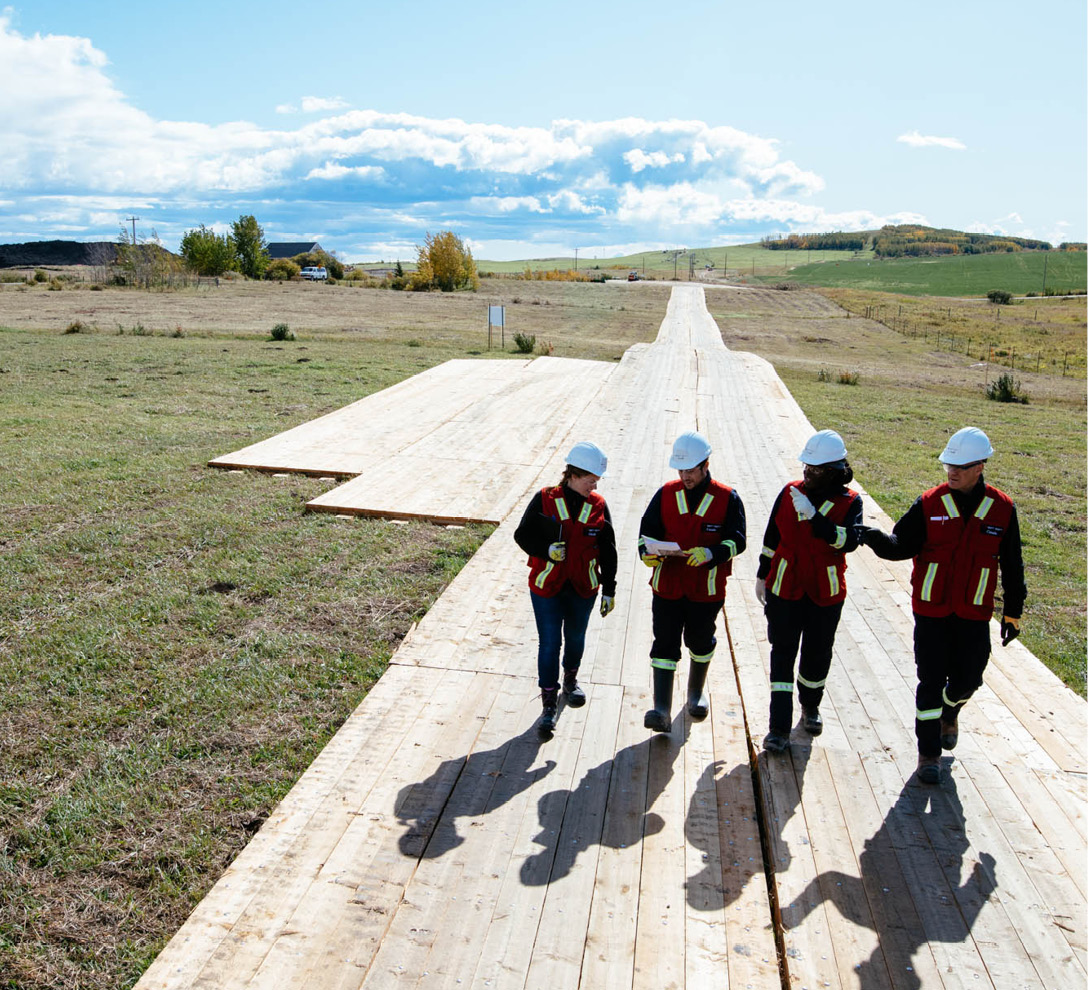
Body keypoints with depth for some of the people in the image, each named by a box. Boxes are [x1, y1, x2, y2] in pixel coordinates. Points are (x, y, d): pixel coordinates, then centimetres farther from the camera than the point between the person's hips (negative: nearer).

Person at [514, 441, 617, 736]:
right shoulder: (544, 500, -10)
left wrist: (609, 590, 3)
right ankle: (549, 704, 9)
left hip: (583, 588, 3)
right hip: (547, 587, -3)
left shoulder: (598, 506, -3)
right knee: (550, 643, -2)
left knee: (576, 638, 20)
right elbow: (523, 535, -4)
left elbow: (607, 552, 3)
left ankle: (571, 679, 48)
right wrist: (546, 549, -22)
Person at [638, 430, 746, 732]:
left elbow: (736, 540, -10)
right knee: (664, 645, -3)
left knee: (700, 642, 18)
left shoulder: (727, 498, -6)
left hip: (707, 589, 0)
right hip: (667, 586, 1)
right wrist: (648, 553, -19)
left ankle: (696, 693, 43)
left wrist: (710, 553, -29)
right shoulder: (666, 494, 0)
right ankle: (662, 711, -3)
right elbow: (647, 530, 2)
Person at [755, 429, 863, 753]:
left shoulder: (849, 502, -7)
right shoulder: (790, 492, -2)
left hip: (826, 593, 0)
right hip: (785, 589, 1)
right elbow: (772, 538, 7)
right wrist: (762, 575, 10)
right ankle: (780, 728, 4)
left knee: (818, 654, 14)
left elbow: (849, 540, -26)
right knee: (782, 654, -1)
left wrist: (813, 515, -33)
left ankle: (810, 707, 41)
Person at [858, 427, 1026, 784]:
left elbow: (1012, 567, 6)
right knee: (931, 681, 2)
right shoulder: (929, 504, -6)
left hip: (974, 614, 1)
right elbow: (903, 545, -8)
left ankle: (949, 712, 45)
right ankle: (929, 752, 16)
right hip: (931, 610, -1)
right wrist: (877, 539, -29)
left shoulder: (1002, 509, -3)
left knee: (967, 679, 9)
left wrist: (1013, 611, 9)